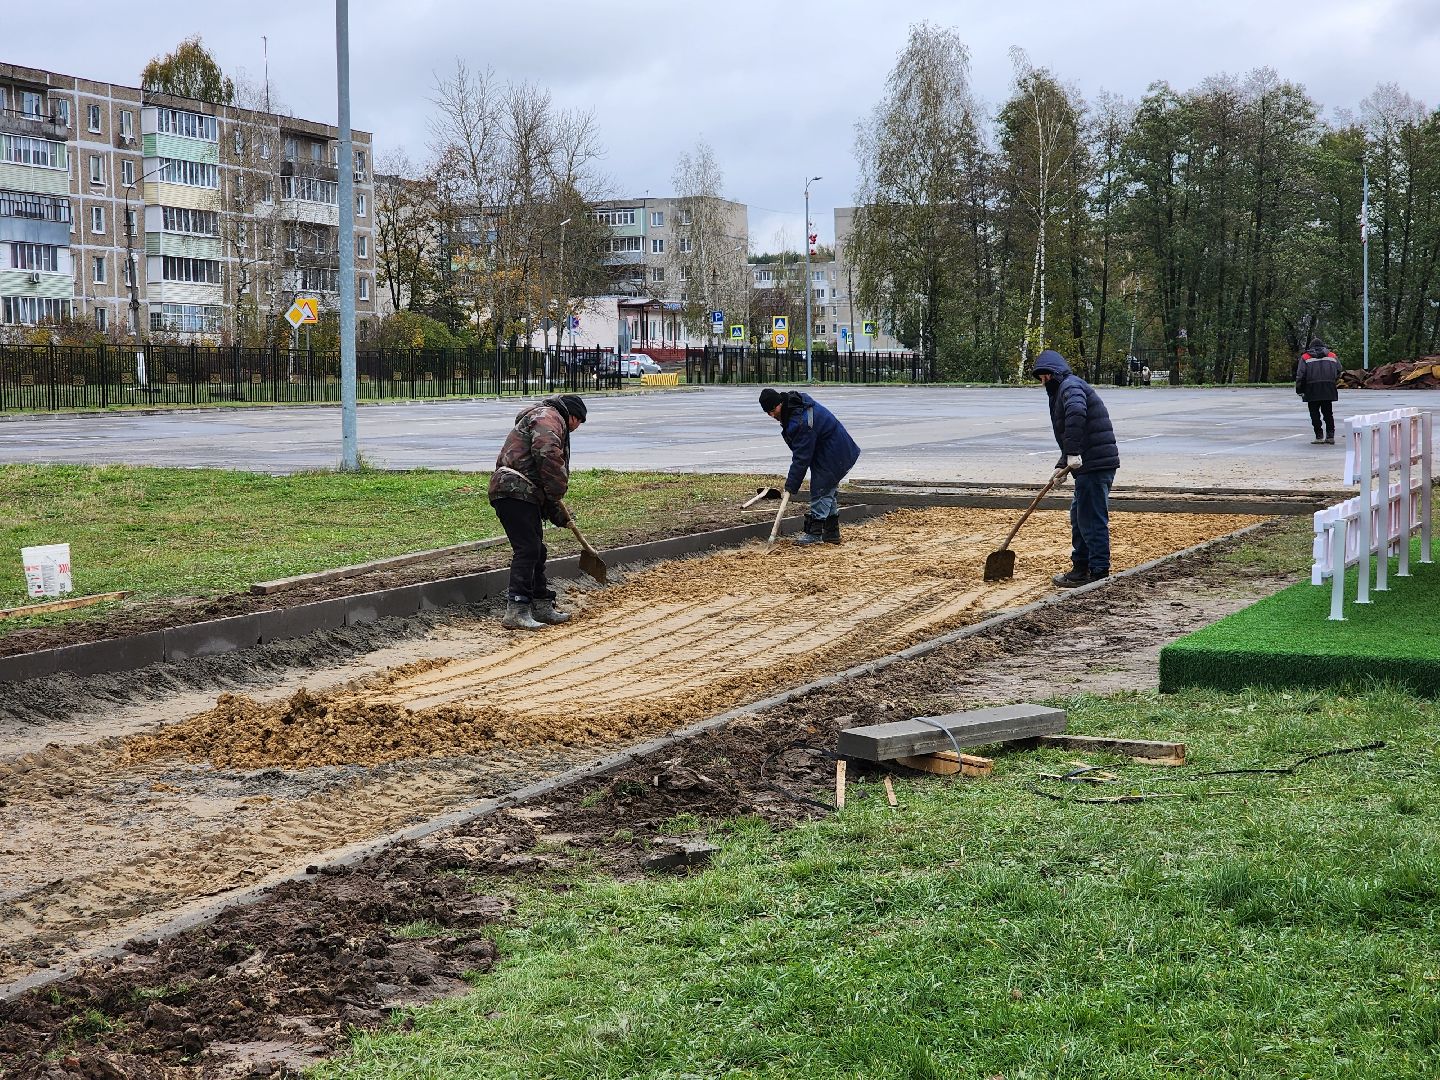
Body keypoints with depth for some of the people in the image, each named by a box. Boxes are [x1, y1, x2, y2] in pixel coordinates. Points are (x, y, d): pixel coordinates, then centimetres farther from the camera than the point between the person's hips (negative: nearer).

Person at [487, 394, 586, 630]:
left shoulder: (544, 420, 33)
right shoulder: (548, 417, -2)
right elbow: (547, 454, -22)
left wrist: (557, 514, 29)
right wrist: (557, 490, -12)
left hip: (524, 495, 11)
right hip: (515, 493, -11)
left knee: (536, 551, 17)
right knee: (527, 549, -15)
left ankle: (542, 607, 25)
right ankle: (516, 611, -19)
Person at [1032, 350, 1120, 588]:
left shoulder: (1071, 386, -9)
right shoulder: (1064, 389, 26)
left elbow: (1076, 414, -31)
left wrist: (1072, 453, -34)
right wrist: (1062, 465, 25)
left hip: (1095, 465, -11)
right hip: (1089, 464, 11)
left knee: (1092, 519, -8)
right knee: (1079, 516, 19)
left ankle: (1099, 573, -5)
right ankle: (1081, 568, 28)